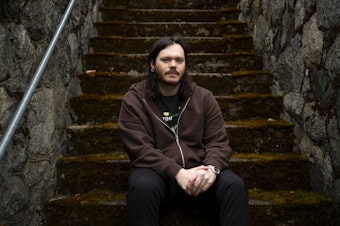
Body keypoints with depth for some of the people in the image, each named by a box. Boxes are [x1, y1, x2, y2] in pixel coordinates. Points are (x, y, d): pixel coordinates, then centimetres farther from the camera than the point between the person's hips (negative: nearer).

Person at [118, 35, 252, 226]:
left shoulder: (204, 97, 8)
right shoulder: (134, 100, -1)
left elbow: (219, 142, 3)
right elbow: (140, 149, -12)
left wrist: (211, 167, -20)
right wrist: (177, 172, -25)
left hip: (199, 171, 2)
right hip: (158, 172, -2)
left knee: (234, 185, -26)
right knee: (143, 187, -35)